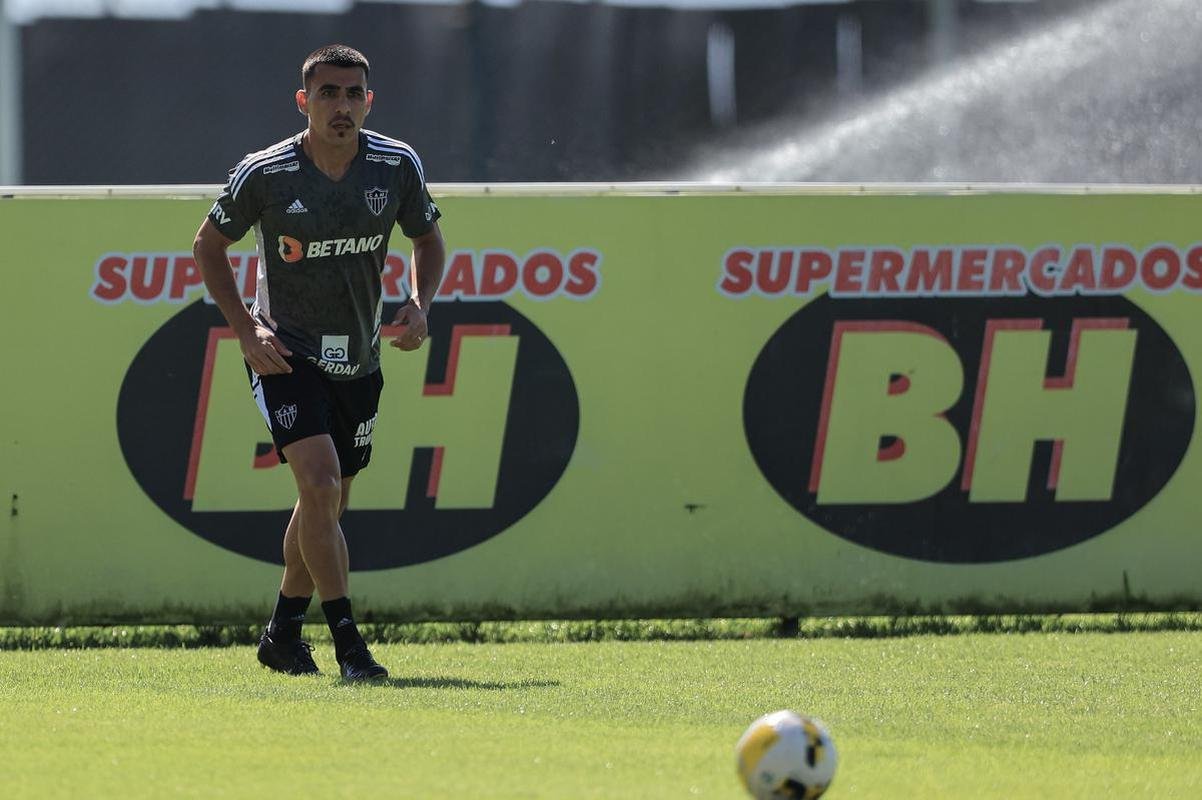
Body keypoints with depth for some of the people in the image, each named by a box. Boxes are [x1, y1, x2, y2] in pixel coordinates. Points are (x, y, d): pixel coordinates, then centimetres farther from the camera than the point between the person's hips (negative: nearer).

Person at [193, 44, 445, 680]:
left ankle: (283, 633, 31)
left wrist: (419, 305, -7)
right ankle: (346, 639, -18)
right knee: (320, 482, -22)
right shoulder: (263, 174, -13)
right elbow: (208, 244, 1)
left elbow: (427, 240, 12)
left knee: (326, 503, 13)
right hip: (285, 353, -4)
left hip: (358, 359, 4)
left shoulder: (398, 166, -5)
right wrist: (245, 329, -8)